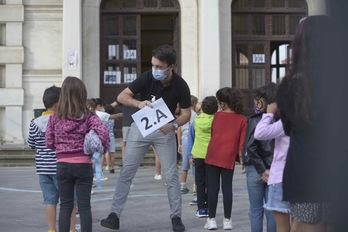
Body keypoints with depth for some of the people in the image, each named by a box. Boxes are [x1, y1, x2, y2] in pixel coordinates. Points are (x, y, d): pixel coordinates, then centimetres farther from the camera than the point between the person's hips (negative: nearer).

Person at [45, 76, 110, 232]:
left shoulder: (55, 117, -1)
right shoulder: (88, 117, -6)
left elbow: (49, 142, 2)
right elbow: (103, 132, -20)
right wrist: (103, 148, -4)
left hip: (62, 165, 2)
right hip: (83, 165, -2)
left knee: (65, 205, 11)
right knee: (84, 206, 4)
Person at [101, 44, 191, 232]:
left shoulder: (180, 86, -15)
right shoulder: (147, 77, -16)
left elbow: (186, 114, -6)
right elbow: (121, 96, -14)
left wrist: (173, 125, -26)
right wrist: (138, 103, -34)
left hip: (164, 130, 0)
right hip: (140, 127, 0)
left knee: (171, 175, 0)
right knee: (126, 172, -4)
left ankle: (176, 217, 12)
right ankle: (114, 215, -2)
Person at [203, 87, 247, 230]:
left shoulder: (217, 115, 3)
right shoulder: (242, 119, -1)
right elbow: (242, 141, -5)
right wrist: (241, 156, 0)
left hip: (212, 155, 1)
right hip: (228, 158, -1)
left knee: (213, 188, 5)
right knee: (227, 188, 4)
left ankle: (211, 219, 7)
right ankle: (227, 220, 8)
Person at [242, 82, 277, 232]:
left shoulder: (255, 120, -9)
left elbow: (250, 147, -18)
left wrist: (262, 170, -13)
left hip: (256, 170, -3)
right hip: (276, 171, 3)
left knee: (256, 210, 8)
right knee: (272, 211, 10)